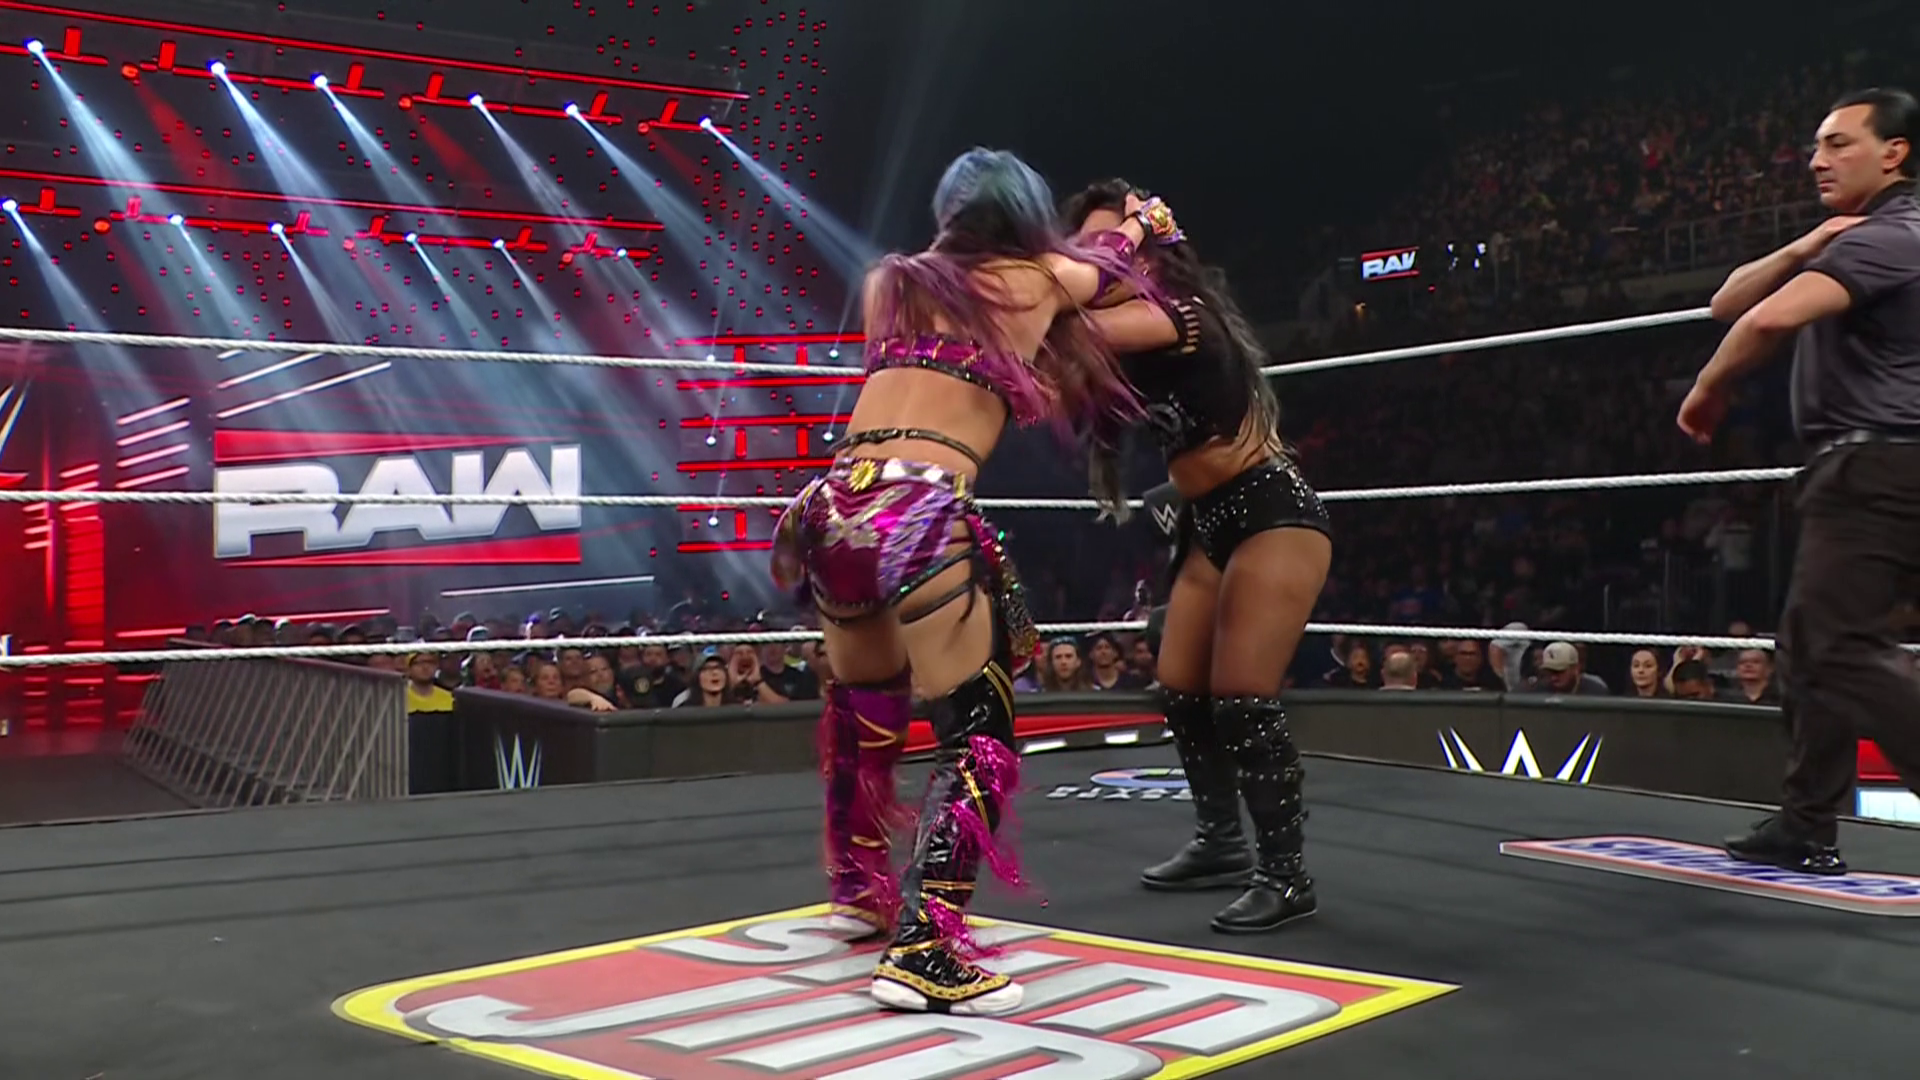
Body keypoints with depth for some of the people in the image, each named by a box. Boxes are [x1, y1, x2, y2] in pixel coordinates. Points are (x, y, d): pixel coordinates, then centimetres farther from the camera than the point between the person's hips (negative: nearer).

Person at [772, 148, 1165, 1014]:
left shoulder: (893, 282, 22)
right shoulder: (1040, 280, 13)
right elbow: (1109, 261, 34)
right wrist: (1143, 220, 56)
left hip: (831, 508, 6)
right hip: (917, 516, -6)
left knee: (864, 711, 25)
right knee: (978, 733, 2)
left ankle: (863, 891, 42)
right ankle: (923, 951, -8)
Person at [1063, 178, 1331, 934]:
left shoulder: (1177, 312, -17)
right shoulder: (1131, 338, 9)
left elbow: (1091, 326, -32)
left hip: (1273, 512, -10)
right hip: (1211, 524, 10)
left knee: (1242, 697, -13)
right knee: (1182, 694, 12)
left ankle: (1285, 874, -3)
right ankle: (1221, 845, 28)